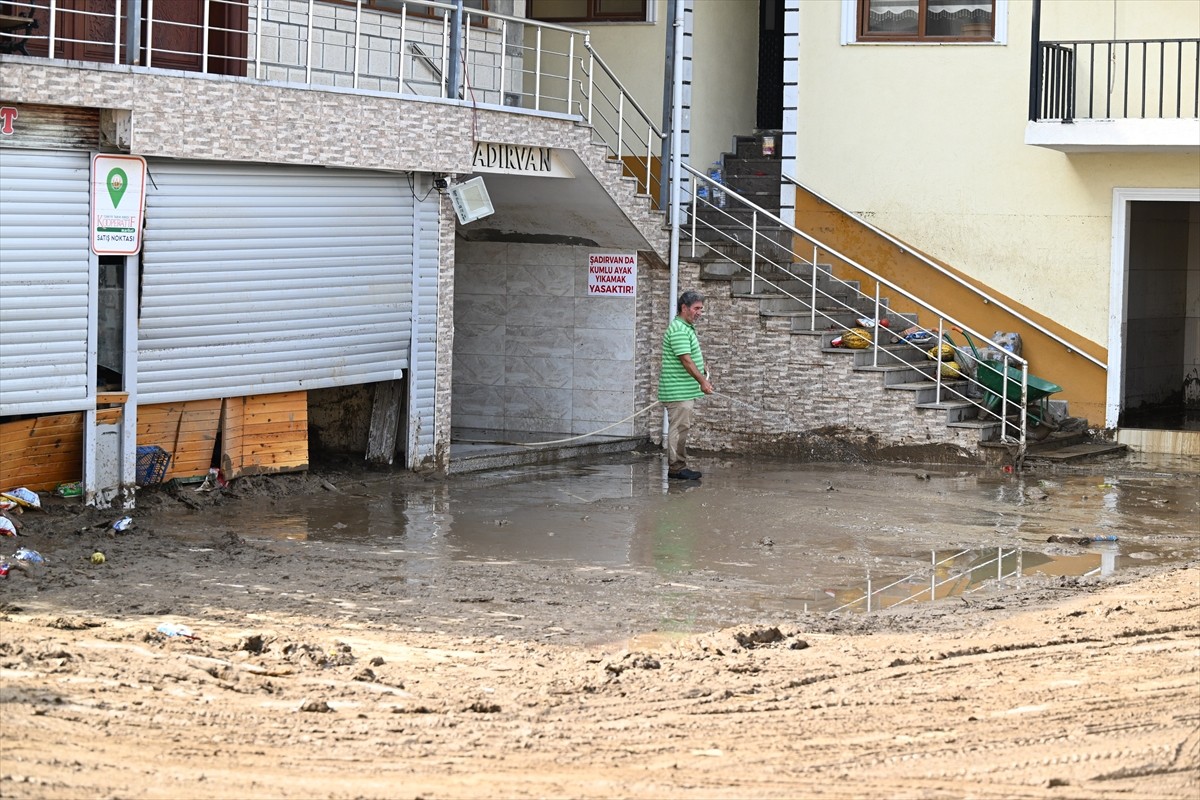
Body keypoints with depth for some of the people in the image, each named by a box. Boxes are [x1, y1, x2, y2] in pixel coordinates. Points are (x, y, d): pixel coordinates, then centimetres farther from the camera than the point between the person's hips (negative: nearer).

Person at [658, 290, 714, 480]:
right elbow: (685, 360, -22)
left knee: (683, 428, 12)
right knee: (678, 427, -9)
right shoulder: (678, 330, -16)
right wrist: (702, 381, -22)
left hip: (686, 391, 11)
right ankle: (675, 467, -6)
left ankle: (679, 466, 16)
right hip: (678, 391, -11)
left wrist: (702, 379, 21)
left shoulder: (687, 328, 18)